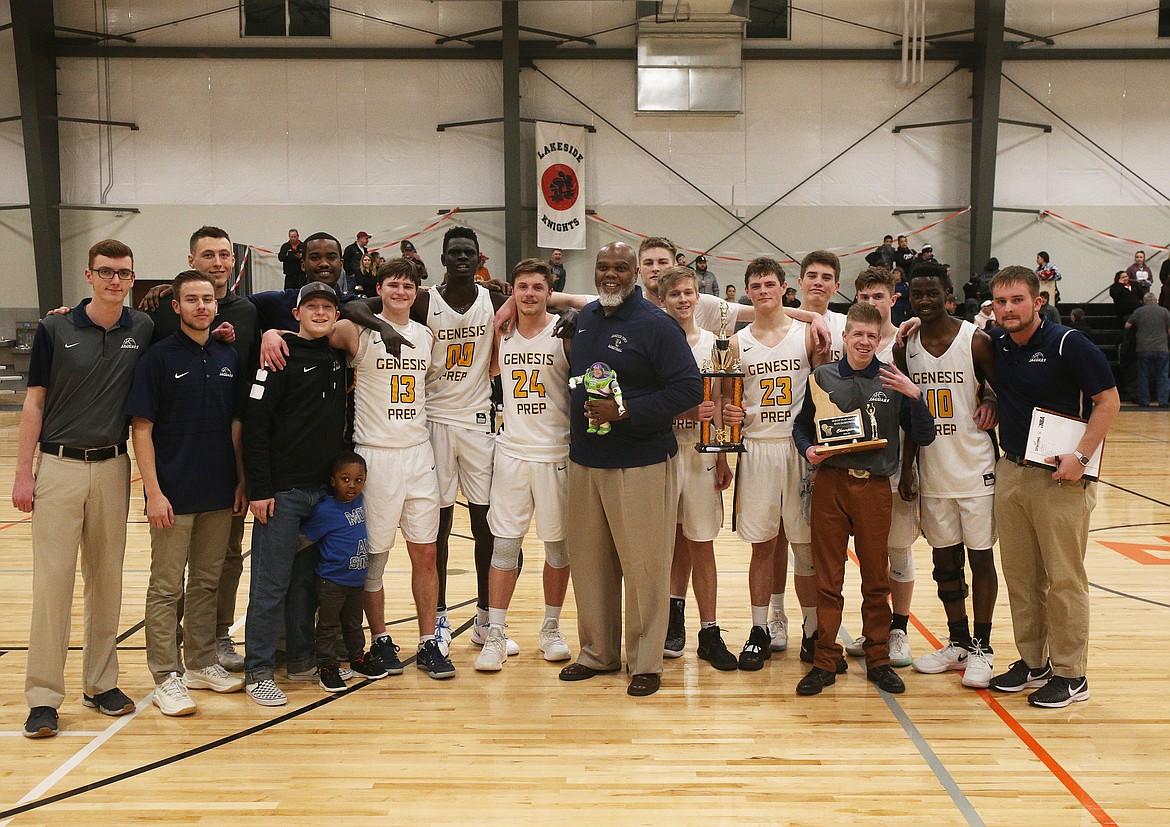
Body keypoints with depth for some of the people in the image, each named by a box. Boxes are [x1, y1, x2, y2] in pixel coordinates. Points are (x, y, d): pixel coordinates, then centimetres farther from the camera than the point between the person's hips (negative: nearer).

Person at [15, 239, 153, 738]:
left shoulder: (144, 331, 3)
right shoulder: (55, 329, -1)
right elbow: (34, 402, 1)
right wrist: (23, 472, -3)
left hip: (113, 468, 2)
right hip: (59, 466, -2)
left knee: (106, 580, 9)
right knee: (53, 580, -2)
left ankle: (101, 683, 21)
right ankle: (43, 697, 4)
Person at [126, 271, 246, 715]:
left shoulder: (228, 357, 8)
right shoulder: (159, 357, -6)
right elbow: (141, 428, -8)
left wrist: (241, 480, 7)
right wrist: (153, 491, -14)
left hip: (219, 494, 5)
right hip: (174, 494, -5)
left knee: (207, 582, 14)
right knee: (167, 588, 4)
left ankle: (202, 664, 26)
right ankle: (167, 678, 11)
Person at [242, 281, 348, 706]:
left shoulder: (337, 356, 11)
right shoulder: (281, 355, -8)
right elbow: (254, 424, -12)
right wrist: (259, 489, -16)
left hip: (325, 488, 6)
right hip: (283, 490, -6)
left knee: (308, 579, 13)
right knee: (272, 583, -1)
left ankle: (301, 659, 23)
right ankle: (258, 671, 7)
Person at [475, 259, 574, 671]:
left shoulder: (566, 334, -5)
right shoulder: (500, 335, 4)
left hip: (556, 454, -2)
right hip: (511, 451, 2)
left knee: (557, 544, 8)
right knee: (504, 543, 1)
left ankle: (551, 628, 24)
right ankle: (495, 636, 8)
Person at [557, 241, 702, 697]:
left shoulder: (656, 325, -9)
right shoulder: (584, 319, 11)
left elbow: (689, 388, -14)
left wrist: (625, 411, -19)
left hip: (640, 463, -6)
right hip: (584, 461, 6)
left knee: (643, 565, 0)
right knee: (588, 562, 12)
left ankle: (646, 663, 13)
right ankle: (597, 652, 26)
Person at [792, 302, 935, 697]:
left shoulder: (894, 380, 4)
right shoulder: (822, 376, 5)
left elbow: (924, 437, 0)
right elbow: (801, 426, 14)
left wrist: (914, 395, -15)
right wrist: (809, 450, -7)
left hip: (875, 487, 0)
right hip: (830, 484, 0)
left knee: (876, 579, 9)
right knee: (828, 579, 5)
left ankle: (878, 660, 21)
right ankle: (825, 661, 14)